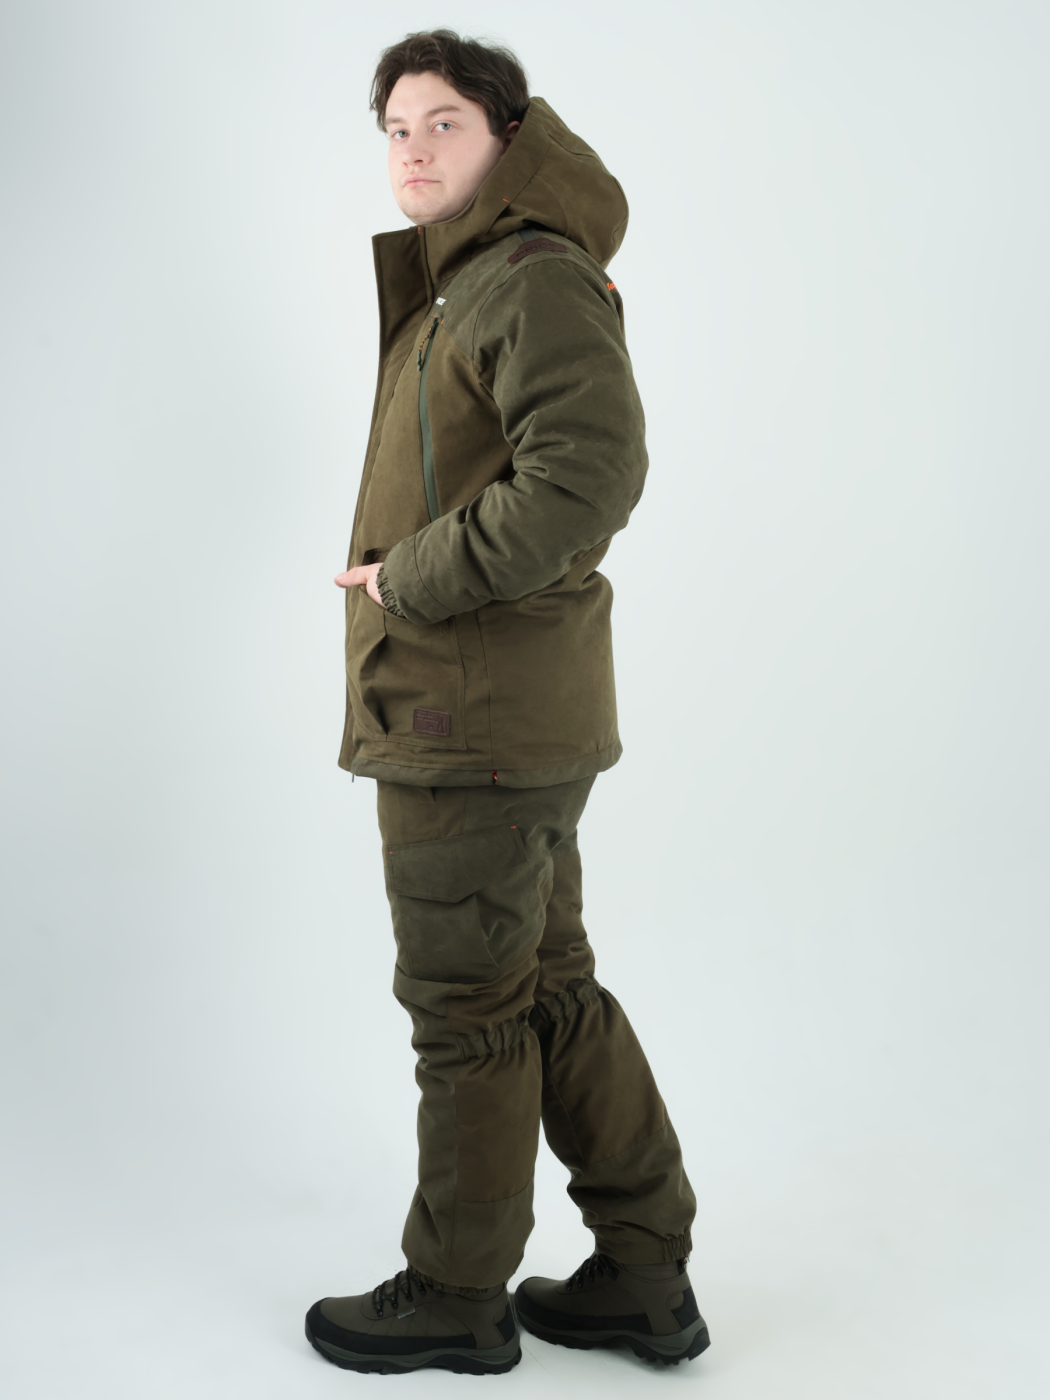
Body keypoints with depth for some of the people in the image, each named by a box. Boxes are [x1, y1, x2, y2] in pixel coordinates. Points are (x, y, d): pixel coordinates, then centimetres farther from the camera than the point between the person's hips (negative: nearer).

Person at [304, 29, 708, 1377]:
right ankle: (644, 1273, 25)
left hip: (476, 715, -10)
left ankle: (454, 1296, 20)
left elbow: (589, 472, -25)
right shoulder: (451, 293, 17)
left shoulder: (536, 282, -12)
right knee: (552, 991, 15)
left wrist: (411, 580, -18)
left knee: (466, 1012, 3)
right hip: (511, 718, 10)